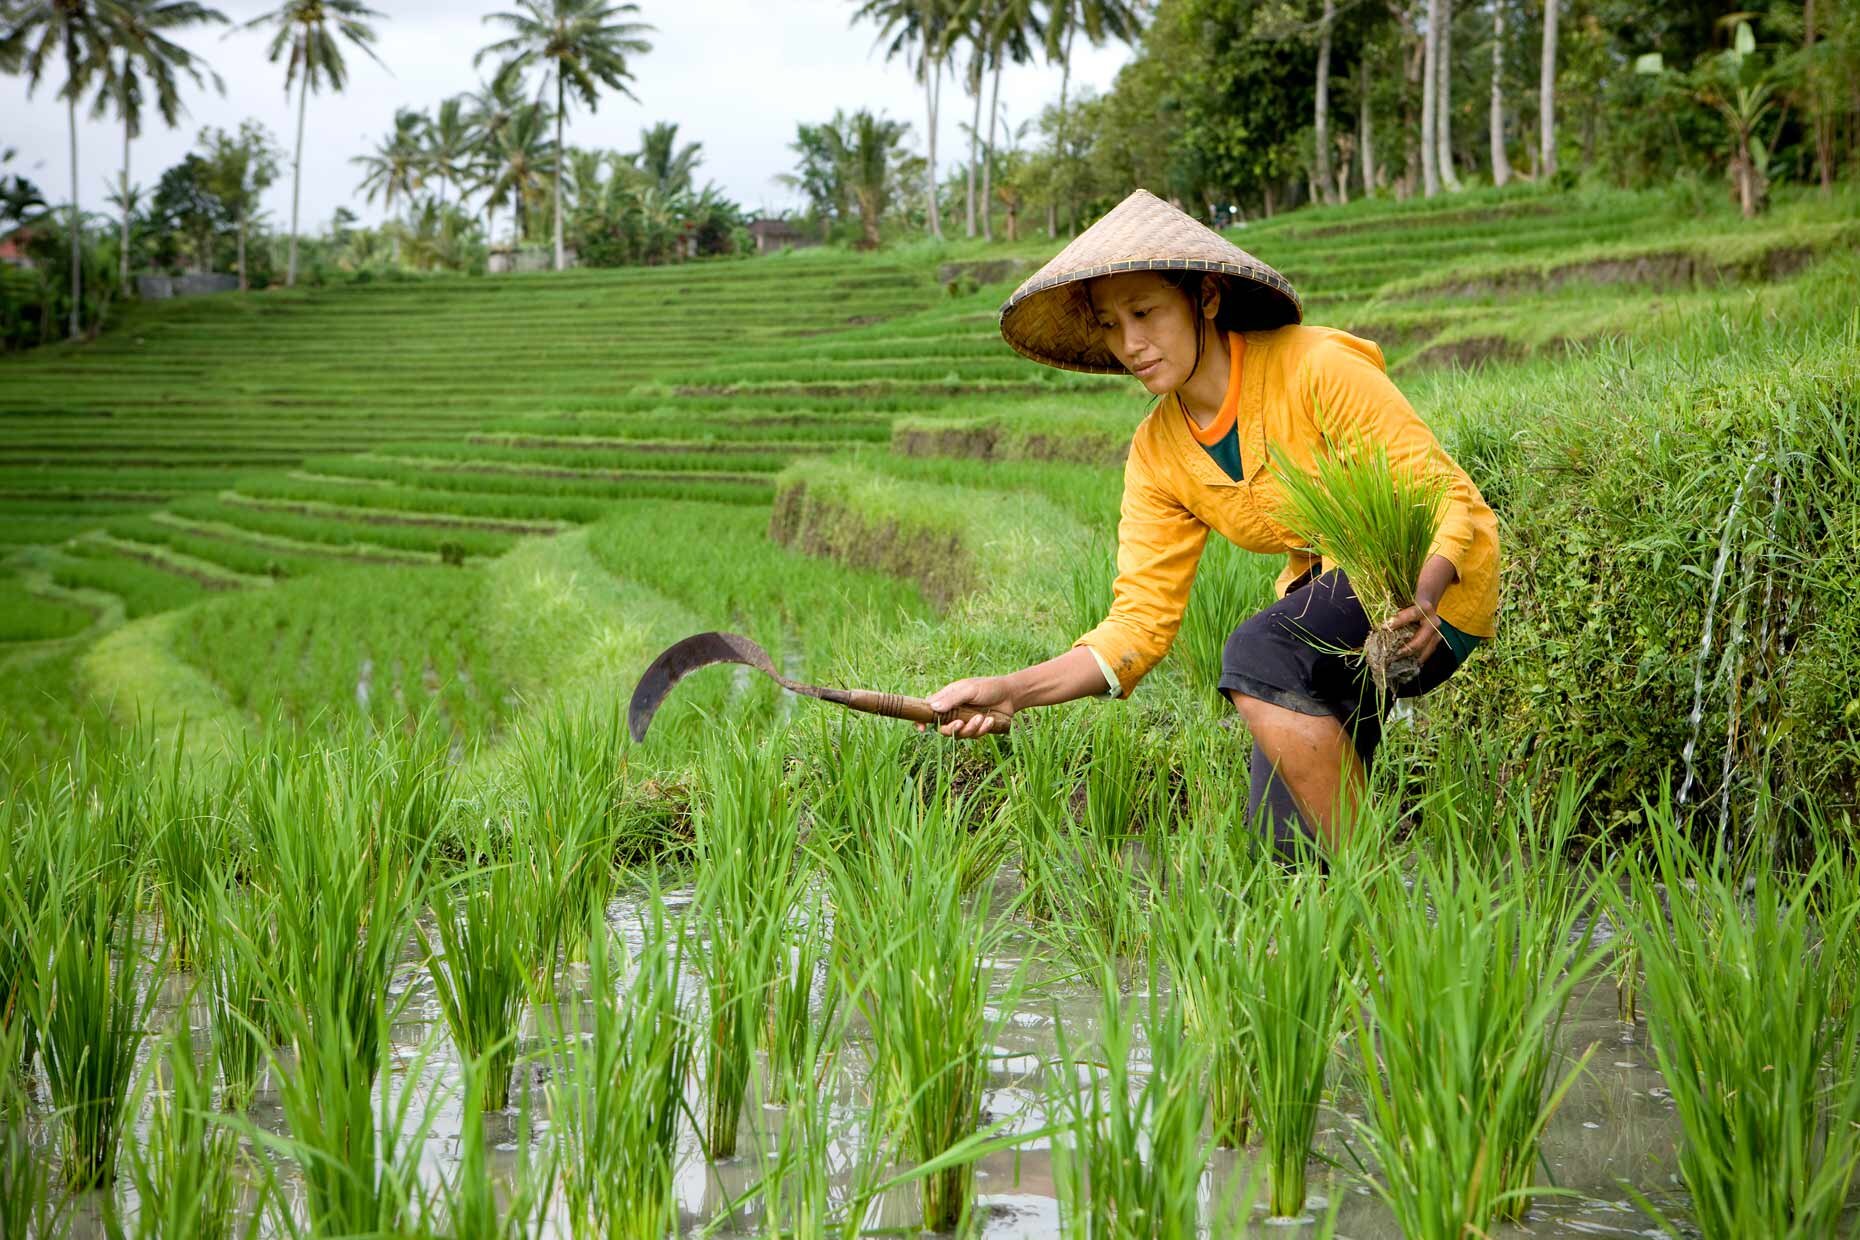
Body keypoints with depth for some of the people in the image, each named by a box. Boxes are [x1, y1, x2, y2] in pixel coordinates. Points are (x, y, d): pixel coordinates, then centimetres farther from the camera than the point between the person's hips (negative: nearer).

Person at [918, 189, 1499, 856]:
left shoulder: (1315, 369, -23)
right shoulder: (1158, 453, -5)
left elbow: (1450, 497, -22)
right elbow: (1141, 620, -9)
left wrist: (1423, 593, -44)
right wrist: (1012, 691, -23)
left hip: (1434, 583, -6)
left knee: (1256, 652, -31)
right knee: (1280, 838, -1)